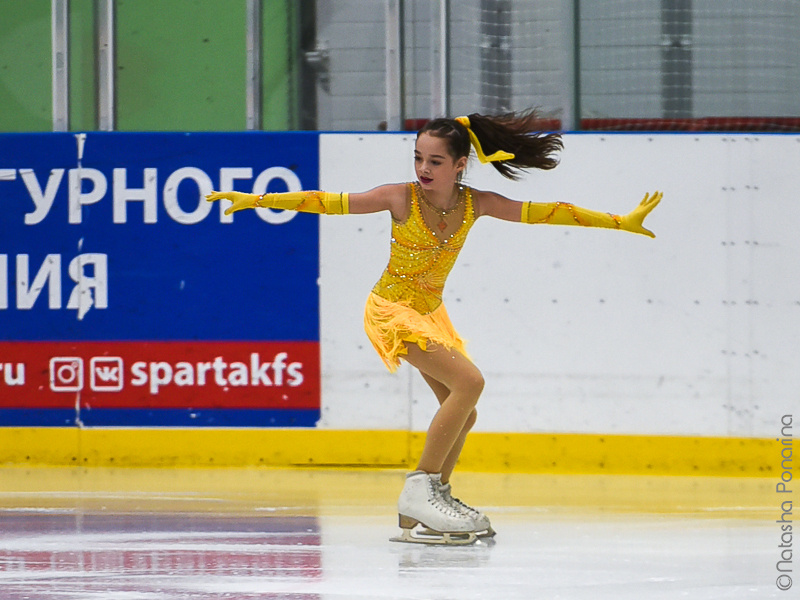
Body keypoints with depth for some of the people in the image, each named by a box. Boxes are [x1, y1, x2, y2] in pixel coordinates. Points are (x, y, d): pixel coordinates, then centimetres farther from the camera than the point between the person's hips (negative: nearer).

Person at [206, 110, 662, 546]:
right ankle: (420, 490, -17)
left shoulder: (475, 204, -8)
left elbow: (542, 212, -5)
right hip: (392, 310, -6)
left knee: (463, 414, 5)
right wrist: (255, 200, -19)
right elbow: (329, 203, -16)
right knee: (469, 382, -22)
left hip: (431, 313, 6)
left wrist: (621, 223, -4)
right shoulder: (402, 198, -18)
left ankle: (423, 514, 17)